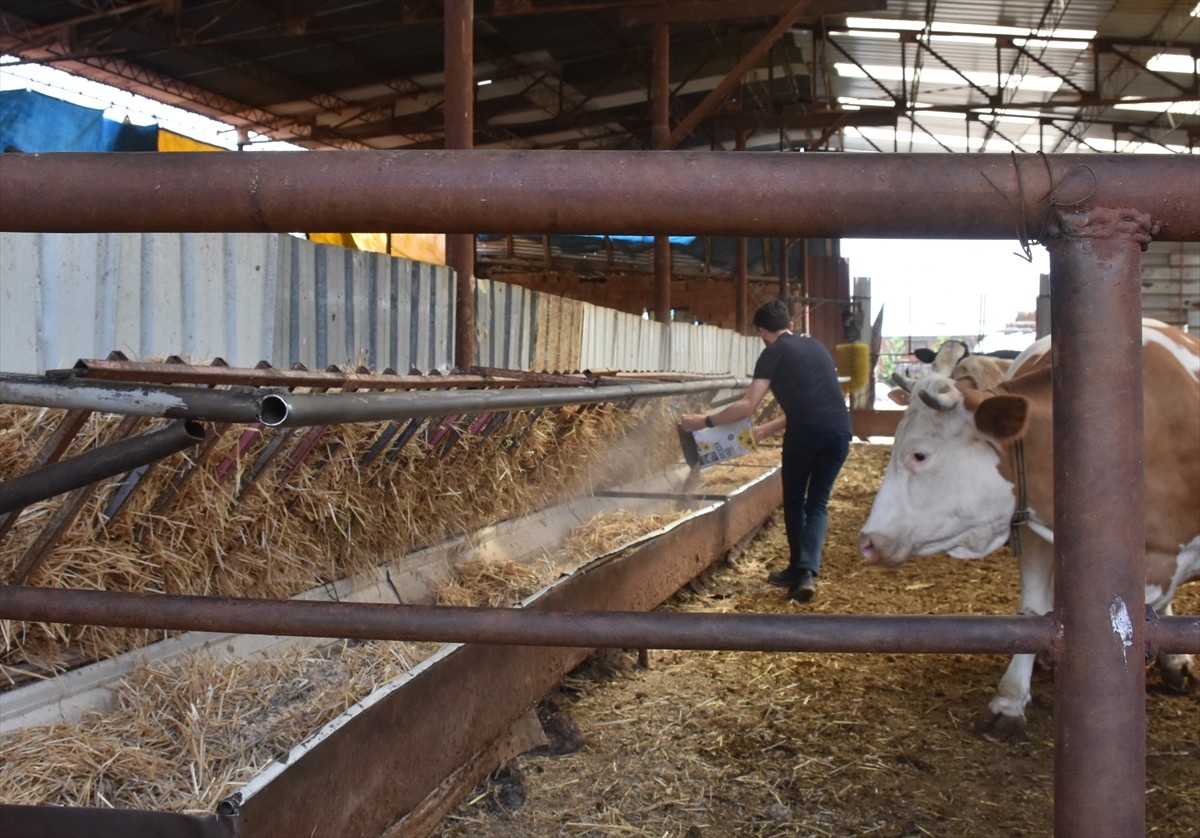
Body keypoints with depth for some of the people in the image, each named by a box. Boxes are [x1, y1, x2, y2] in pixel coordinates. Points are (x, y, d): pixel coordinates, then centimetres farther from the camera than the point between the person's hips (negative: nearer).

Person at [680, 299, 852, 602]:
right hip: (840, 430, 5)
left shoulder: (774, 353, 8)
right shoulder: (815, 346, 27)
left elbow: (747, 406, 0)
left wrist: (705, 421, 9)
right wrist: (766, 430, 40)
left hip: (806, 431, -5)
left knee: (794, 501, 17)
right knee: (818, 503, 13)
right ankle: (807, 572, -3)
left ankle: (798, 570, 25)